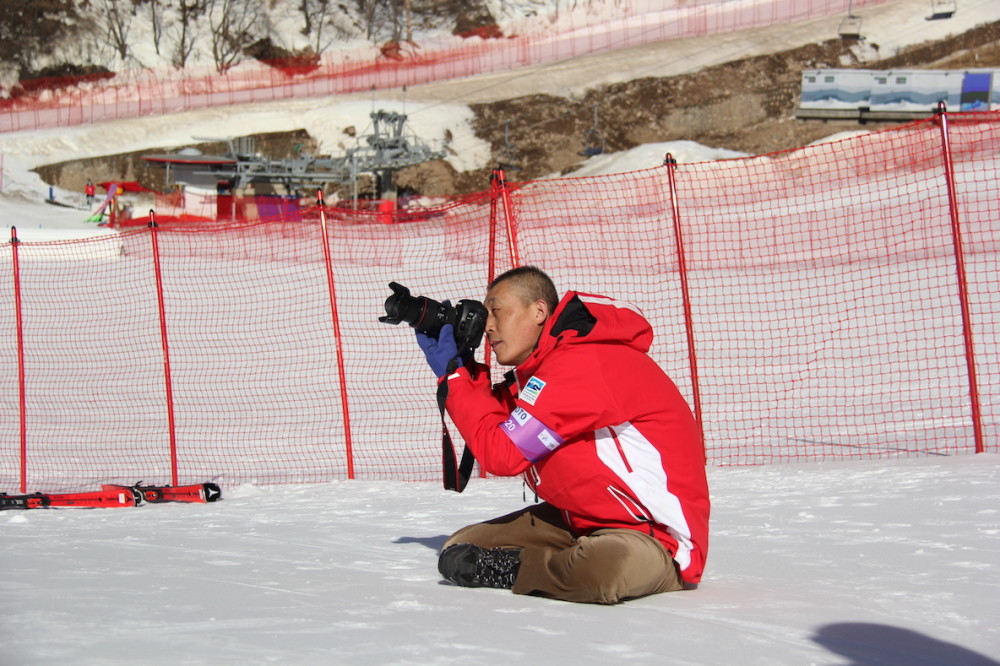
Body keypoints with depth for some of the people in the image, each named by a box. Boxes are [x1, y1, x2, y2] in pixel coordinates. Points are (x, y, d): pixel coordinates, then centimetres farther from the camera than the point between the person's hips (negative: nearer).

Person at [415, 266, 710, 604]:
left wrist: (452, 373, -8)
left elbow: (502, 452, -19)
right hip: (585, 521, 9)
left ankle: (516, 568, -16)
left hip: (657, 535, -9)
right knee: (461, 548, 2)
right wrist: (462, 365, 2)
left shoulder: (581, 362, -21)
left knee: (603, 568, -43)